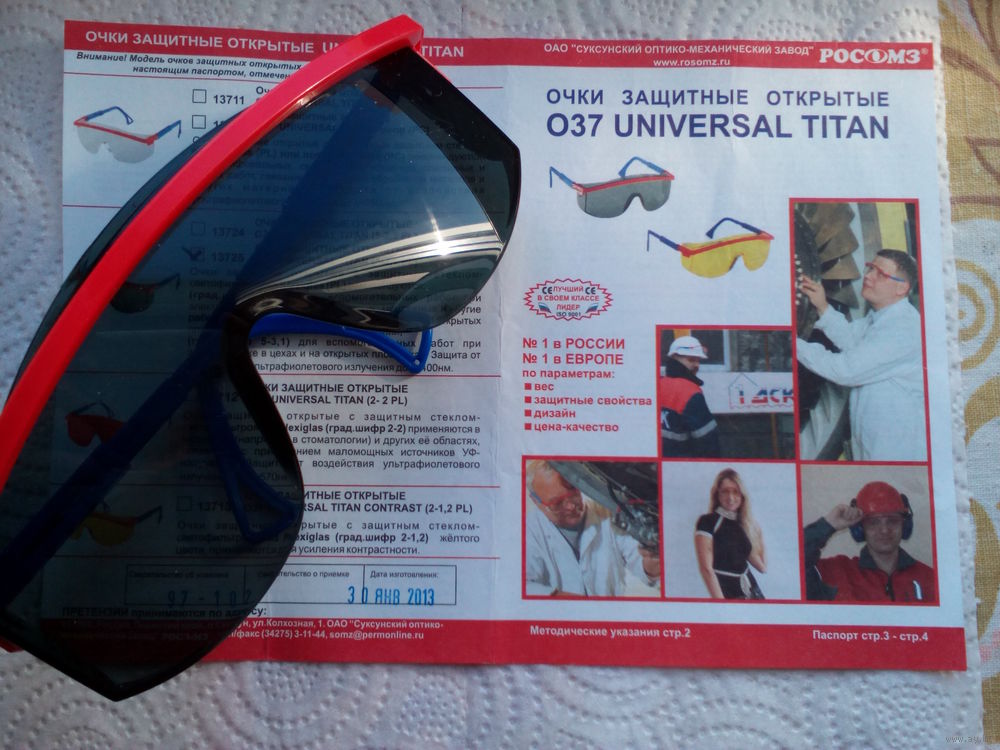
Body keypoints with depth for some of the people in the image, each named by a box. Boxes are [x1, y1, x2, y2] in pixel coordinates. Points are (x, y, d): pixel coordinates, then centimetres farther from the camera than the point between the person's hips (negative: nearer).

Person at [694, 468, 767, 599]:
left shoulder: (743, 523, 11)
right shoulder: (707, 522, -9)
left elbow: (762, 566, 13)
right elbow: (706, 568, -15)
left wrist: (759, 534, 13)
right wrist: (719, 599, -21)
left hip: (751, 589, 6)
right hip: (725, 590, -6)